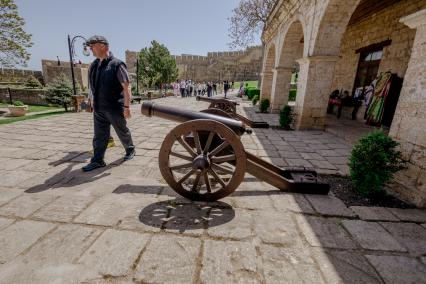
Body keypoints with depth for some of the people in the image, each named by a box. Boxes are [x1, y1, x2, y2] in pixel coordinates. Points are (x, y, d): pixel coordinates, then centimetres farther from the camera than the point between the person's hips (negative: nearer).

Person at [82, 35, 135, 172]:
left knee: (122, 132, 11)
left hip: (115, 107, -6)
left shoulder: (117, 64, -11)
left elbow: (126, 87, -15)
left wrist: (126, 107, -18)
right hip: (98, 108, 6)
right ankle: (97, 160, 15)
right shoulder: (94, 65, 9)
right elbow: (93, 86, 17)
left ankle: (130, 150, 32)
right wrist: (93, 101, 17)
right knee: (99, 135, 7)